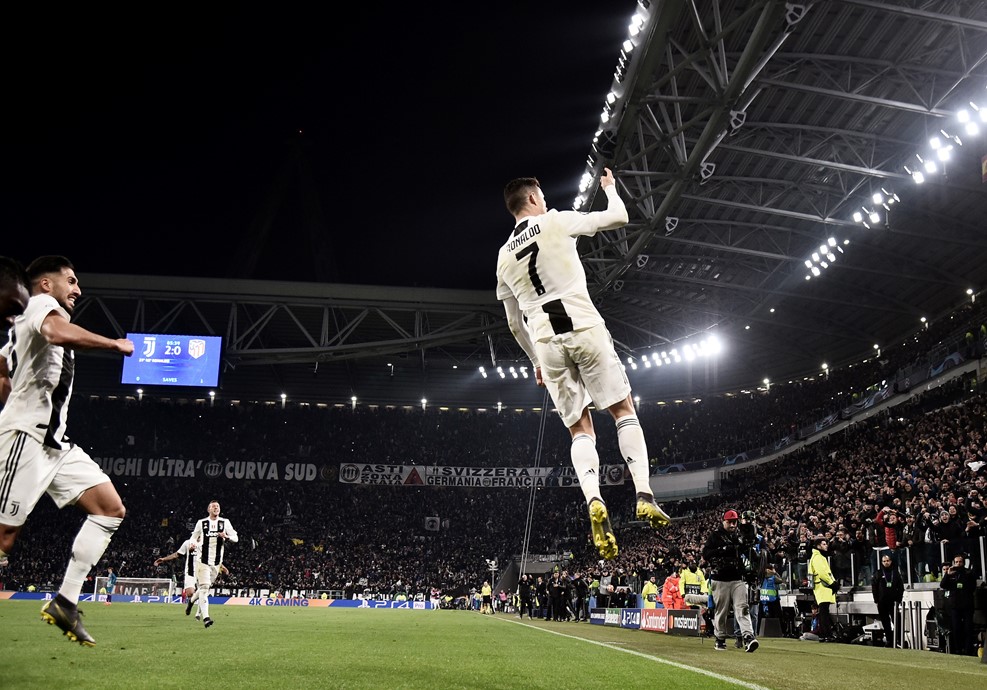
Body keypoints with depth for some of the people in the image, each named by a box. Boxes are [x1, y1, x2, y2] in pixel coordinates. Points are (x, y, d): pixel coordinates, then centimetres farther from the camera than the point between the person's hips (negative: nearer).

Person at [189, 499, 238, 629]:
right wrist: (194, 545, -10)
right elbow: (193, 538, 13)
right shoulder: (201, 523, 2)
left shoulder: (225, 522, 4)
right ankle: (205, 617, -19)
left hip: (216, 562, 3)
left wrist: (227, 536, -18)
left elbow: (236, 538, 3)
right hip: (203, 561, -3)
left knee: (205, 587, 16)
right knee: (204, 587, -14)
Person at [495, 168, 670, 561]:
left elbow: (515, 323, 22)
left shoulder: (504, 256, 18)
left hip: (546, 343, 4)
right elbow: (619, 217, 7)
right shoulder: (556, 222, 4)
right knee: (623, 410, 5)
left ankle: (593, 501, -15)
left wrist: (536, 361, 32)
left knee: (580, 429, 7)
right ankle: (644, 493, -9)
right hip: (583, 328, -4)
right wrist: (610, 188, 27)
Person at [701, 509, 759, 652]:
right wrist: (723, 549, -18)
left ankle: (748, 637, -19)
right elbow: (706, 554, -7)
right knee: (721, 611, 4)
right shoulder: (715, 536, 1)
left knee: (743, 608, -10)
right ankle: (720, 639, 17)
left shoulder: (741, 535, 14)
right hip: (720, 580, -3)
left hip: (738, 579, 3)